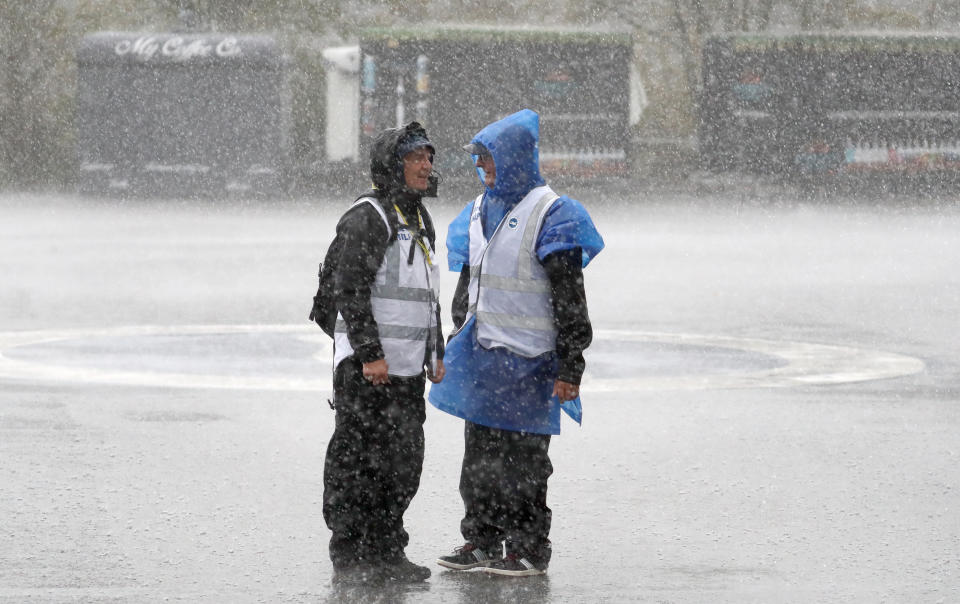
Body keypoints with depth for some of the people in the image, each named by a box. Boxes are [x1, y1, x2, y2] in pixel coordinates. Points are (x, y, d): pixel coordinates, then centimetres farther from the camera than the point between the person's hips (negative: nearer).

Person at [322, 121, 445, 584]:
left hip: (407, 369, 9)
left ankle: (386, 553, 18)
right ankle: (348, 558, -2)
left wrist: (435, 353, 22)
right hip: (367, 368, -9)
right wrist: (369, 354, -21)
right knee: (358, 461, -6)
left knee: (403, 462, 10)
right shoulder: (367, 218, -12)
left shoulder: (419, 221, 18)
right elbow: (350, 290, -17)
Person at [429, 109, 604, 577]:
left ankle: (528, 549, 2)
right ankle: (481, 540, 19)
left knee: (522, 456, -4)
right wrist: (458, 346, 22)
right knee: (479, 455, 11)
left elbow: (569, 298, -12)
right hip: (480, 354, 8)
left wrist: (569, 367, -15)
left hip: (527, 357, -8)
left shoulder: (549, 214, -10)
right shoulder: (480, 210, 14)